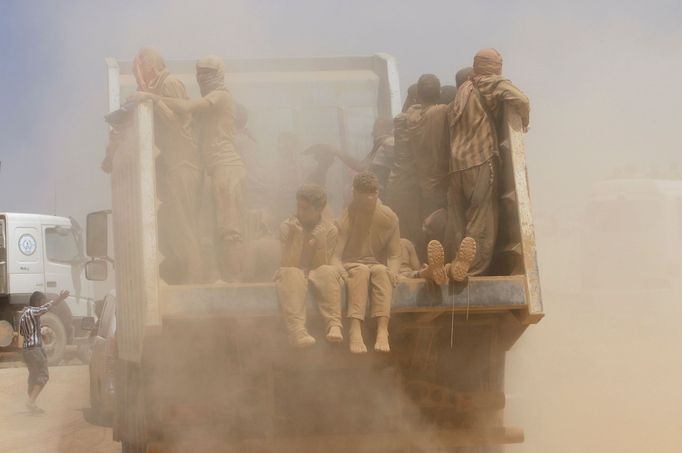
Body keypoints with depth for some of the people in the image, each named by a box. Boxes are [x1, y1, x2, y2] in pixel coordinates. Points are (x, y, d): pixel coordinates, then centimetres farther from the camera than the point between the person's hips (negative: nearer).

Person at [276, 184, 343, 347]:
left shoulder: (329, 230, -2)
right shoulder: (287, 227, -4)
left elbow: (322, 266, -9)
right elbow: (288, 265, -13)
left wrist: (321, 245, -23)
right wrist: (296, 238, -21)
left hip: (317, 278, 1)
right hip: (293, 278, -1)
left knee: (328, 272, -32)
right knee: (291, 275, -35)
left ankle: (334, 325, -47)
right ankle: (297, 329, -54)